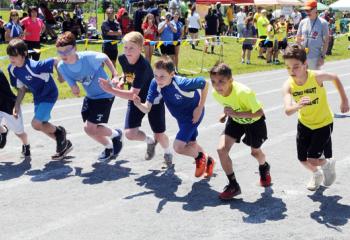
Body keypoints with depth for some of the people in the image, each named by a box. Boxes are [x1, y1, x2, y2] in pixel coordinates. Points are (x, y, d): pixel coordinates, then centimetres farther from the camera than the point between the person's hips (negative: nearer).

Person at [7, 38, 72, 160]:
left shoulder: (33, 66, -34)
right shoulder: (12, 69, -10)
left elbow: (56, 61, -25)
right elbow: (22, 88, 2)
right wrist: (17, 105, -5)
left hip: (49, 94, -8)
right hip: (37, 97, 8)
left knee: (36, 124, -17)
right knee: (42, 125, 15)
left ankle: (59, 131, 13)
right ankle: (65, 144, 35)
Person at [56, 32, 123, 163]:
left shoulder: (89, 57, -29)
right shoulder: (62, 66, -15)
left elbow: (105, 58, -7)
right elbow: (72, 83, -6)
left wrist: (115, 75, -11)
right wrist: (74, 87, -28)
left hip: (105, 94, -6)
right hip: (90, 96, 6)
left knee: (90, 128, -12)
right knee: (88, 128, 9)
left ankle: (116, 135, 19)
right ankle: (110, 147, 38)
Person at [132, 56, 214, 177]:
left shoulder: (181, 83, -37)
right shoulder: (155, 84, -23)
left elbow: (204, 83, -23)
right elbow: (147, 108, -24)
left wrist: (200, 108, -20)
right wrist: (139, 104, -47)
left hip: (193, 115, -6)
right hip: (180, 117, 6)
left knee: (178, 146, -13)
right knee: (191, 144, 23)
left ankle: (200, 157, 16)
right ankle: (208, 161, 50)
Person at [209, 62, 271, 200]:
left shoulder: (243, 92, -40)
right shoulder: (216, 93, -21)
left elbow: (259, 113, -33)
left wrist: (236, 113, -39)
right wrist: (226, 114, -14)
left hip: (254, 121, -4)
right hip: (236, 120, 4)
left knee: (255, 152, 15)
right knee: (221, 149, -15)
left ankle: (264, 168, 54)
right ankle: (233, 185, 2)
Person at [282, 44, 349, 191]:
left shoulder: (317, 76, -28)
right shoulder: (288, 85, -23)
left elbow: (335, 78, -6)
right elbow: (287, 111, -34)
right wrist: (298, 106, -56)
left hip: (323, 124, -3)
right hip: (304, 124, 3)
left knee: (312, 160, -9)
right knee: (303, 160, 12)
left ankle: (328, 164, 25)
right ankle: (317, 175, 45)